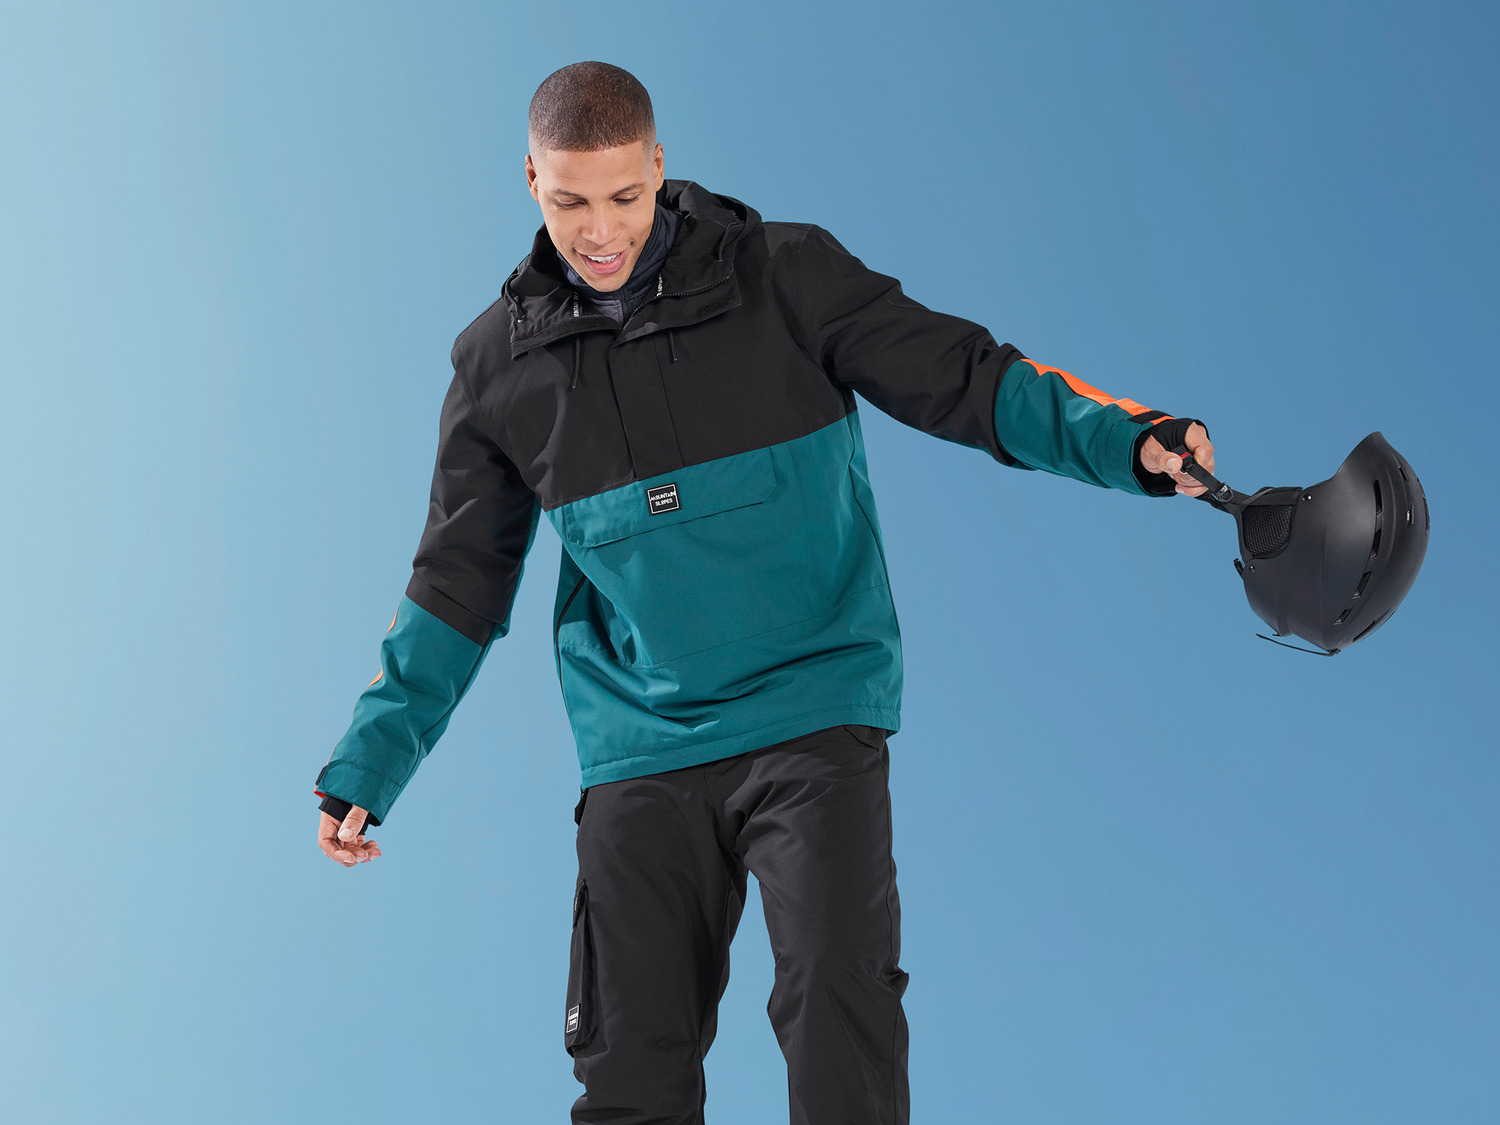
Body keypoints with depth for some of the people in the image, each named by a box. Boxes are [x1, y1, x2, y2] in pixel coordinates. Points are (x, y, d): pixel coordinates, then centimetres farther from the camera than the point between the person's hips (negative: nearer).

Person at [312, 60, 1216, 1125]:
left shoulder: (786, 276, -2)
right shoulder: (500, 362, 6)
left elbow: (963, 377, -3)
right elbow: (459, 585, 12)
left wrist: (1124, 440, -20)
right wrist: (367, 765, 9)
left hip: (814, 711, -2)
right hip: (640, 750, 3)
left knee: (839, 992, -18)